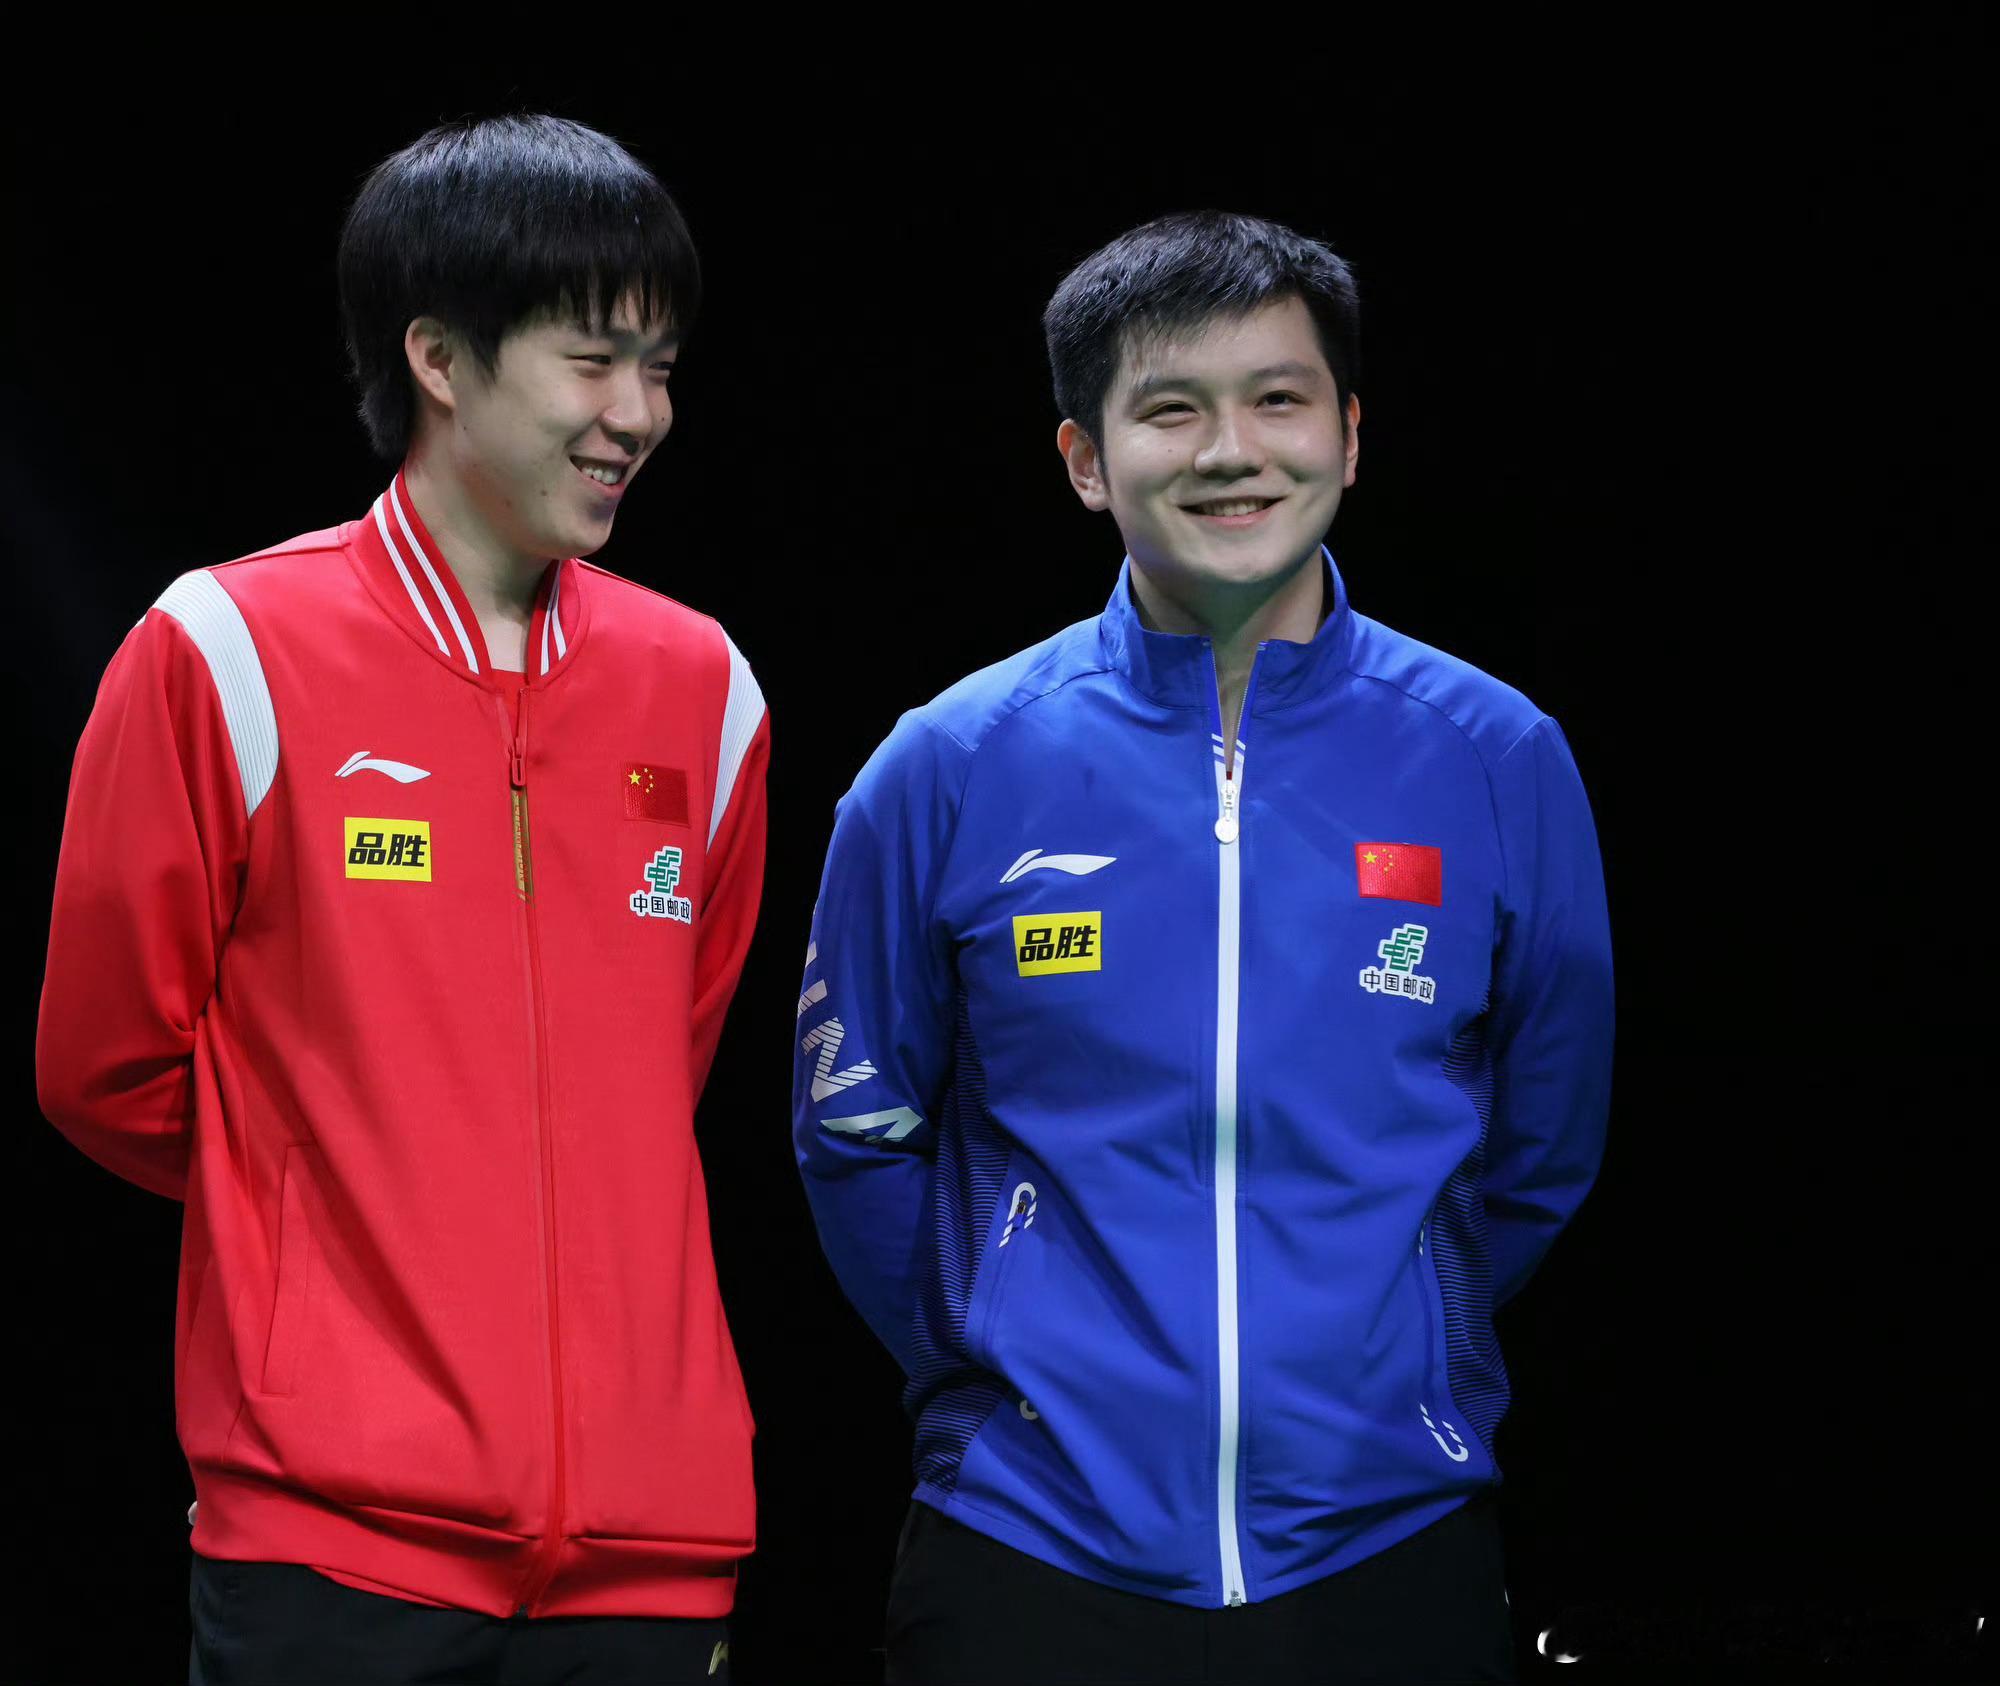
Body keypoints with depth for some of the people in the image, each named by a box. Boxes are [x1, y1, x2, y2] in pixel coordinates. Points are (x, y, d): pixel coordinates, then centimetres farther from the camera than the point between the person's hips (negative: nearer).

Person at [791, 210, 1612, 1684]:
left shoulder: (1501, 764, 0)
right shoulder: (949, 773, -2)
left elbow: (1540, 1154, 11)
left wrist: (1368, 1374, 12)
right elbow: (856, 1134, 9)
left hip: (1387, 1557, 1)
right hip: (1032, 1550, -1)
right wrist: (1009, 1386, 9)